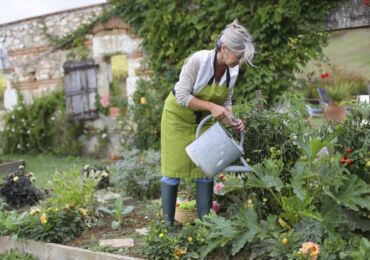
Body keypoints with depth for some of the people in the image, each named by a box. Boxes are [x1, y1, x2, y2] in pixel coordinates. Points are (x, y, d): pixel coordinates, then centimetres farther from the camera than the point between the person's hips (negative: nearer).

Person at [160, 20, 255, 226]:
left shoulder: (233, 70, -13)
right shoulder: (198, 60, -30)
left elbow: (225, 101, -1)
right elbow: (182, 96, -28)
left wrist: (232, 120, -19)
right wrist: (211, 106, -36)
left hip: (204, 119, 5)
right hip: (179, 116, -5)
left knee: (206, 169, 0)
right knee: (173, 170, -2)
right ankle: (168, 224, 8)